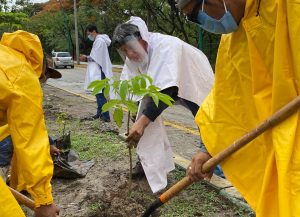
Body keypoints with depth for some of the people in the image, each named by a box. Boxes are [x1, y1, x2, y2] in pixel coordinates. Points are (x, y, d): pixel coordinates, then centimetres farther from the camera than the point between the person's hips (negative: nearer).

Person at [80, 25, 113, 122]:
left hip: (99, 72, -10)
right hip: (98, 71, 10)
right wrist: (87, 58, 11)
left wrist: (86, 58, -7)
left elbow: (96, 58, -18)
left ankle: (105, 115, -7)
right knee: (99, 93, 15)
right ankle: (100, 112, 24)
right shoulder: (99, 40, 17)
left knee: (100, 93, -9)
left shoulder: (99, 41, -14)